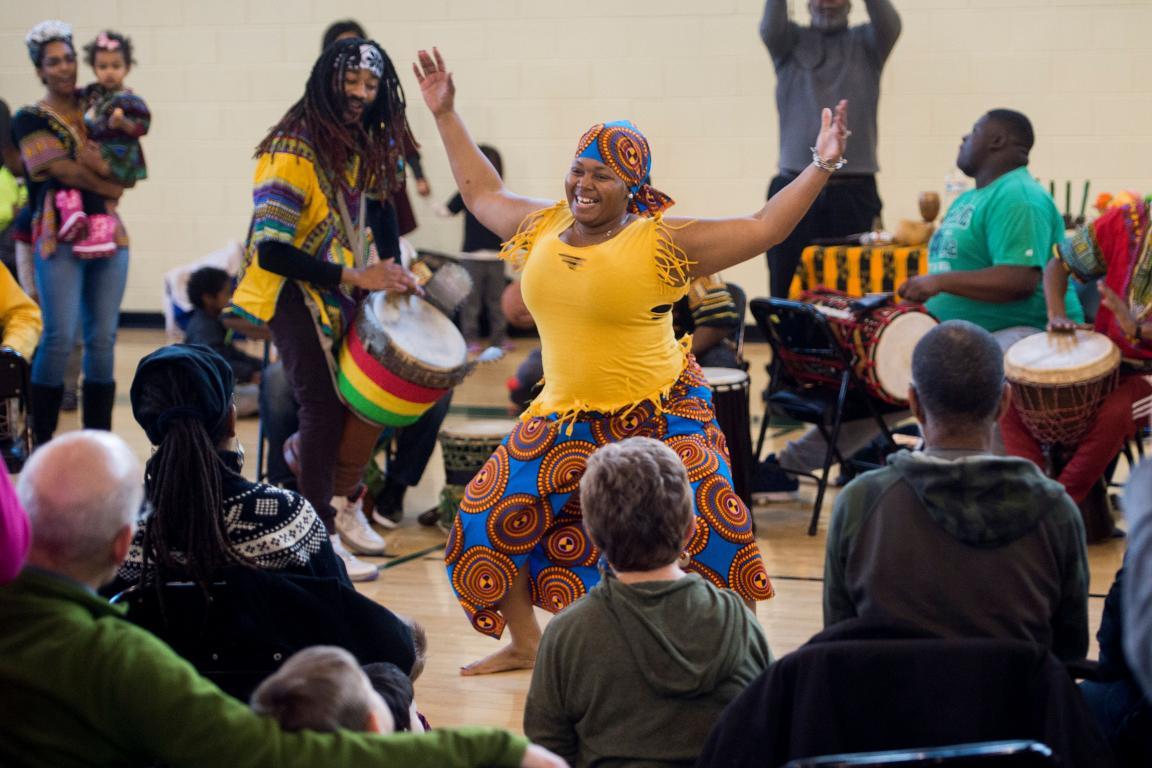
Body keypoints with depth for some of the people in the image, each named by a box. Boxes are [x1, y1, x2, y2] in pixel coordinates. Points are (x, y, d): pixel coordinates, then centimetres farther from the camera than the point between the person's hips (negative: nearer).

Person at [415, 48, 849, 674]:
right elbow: (482, 193, 21)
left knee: (706, 526, -15)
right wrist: (445, 116, 23)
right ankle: (523, 643, 24)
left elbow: (762, 228, -11)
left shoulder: (664, 243, -10)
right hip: (564, 418, 5)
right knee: (494, 514, 4)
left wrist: (820, 168, -21)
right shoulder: (540, 229, 4)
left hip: (659, 414, -5)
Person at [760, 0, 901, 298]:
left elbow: (889, 25, -10)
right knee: (788, 294, 1)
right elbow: (769, 28, -11)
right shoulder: (791, 42, 11)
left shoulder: (866, 43, 11)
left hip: (855, 193, 0)